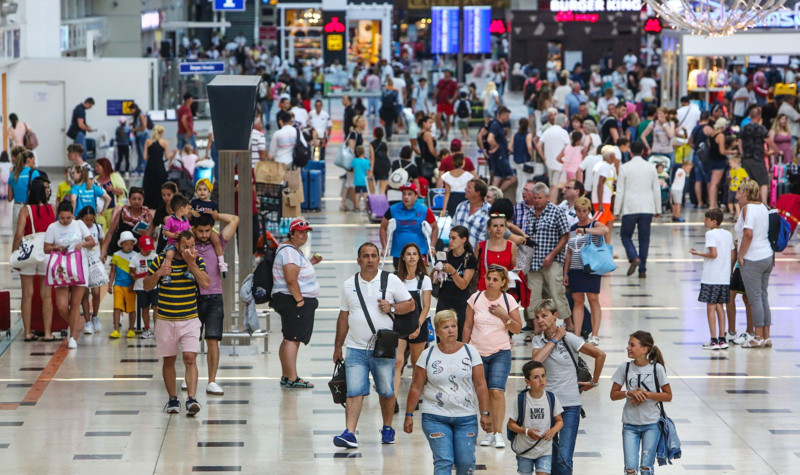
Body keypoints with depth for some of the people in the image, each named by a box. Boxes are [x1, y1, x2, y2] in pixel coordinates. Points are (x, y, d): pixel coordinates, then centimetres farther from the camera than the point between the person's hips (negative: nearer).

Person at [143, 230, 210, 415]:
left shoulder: (197, 261, 0)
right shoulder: (160, 260, -2)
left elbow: (205, 283, -14)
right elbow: (147, 286, 1)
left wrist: (192, 263, -19)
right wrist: (158, 274, -18)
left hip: (190, 320, -1)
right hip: (165, 321, 1)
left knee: (190, 358, -13)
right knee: (169, 360, 8)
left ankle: (191, 398, -19)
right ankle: (173, 399, 19)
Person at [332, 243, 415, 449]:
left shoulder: (391, 281, 3)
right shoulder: (349, 285, 10)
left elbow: (410, 304, 5)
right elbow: (343, 317, 16)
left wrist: (392, 307, -14)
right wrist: (337, 347, 16)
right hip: (355, 349, 1)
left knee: (386, 391, 7)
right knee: (354, 392, -9)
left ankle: (387, 428, 26)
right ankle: (349, 434, -15)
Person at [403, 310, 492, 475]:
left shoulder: (470, 351, 3)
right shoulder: (428, 355, 1)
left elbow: (480, 385, 2)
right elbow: (416, 387, 5)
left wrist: (485, 414, -3)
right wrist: (409, 415, 2)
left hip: (466, 418, 1)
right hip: (435, 418, -1)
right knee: (443, 462, -12)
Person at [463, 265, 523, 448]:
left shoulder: (509, 301, -2)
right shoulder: (475, 298, 1)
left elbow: (517, 328, 1)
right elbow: (467, 326, 9)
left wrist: (504, 316, -14)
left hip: (500, 353, -2)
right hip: (478, 353, 2)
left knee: (497, 391, -16)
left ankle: (498, 433, -11)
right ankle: (489, 432, 10)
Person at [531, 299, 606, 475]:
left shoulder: (569, 339, -7)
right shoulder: (538, 340, 5)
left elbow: (600, 355, -2)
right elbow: (536, 360, -16)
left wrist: (594, 382, 4)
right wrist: (554, 340, -11)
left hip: (569, 405, -4)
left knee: (563, 457, -14)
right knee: (549, 459, 6)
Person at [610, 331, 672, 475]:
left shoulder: (656, 368, -7)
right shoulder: (624, 368, -1)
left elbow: (668, 396, -3)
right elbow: (613, 395, 3)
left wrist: (647, 394, -16)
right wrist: (629, 393, -15)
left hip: (651, 424, -1)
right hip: (630, 424, 1)